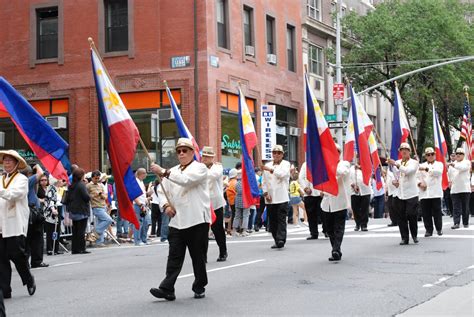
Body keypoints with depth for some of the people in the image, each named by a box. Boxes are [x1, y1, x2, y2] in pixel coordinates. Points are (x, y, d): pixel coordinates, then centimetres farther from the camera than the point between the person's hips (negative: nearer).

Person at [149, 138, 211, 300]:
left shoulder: (199, 168, -1)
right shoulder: (173, 172, 18)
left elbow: (186, 179, -21)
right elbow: (162, 190, 19)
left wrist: (163, 172, -25)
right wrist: (165, 205, -2)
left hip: (197, 220, -5)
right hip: (177, 221, 5)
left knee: (198, 257, 4)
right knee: (174, 256, -1)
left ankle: (199, 288, 17)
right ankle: (167, 289, -5)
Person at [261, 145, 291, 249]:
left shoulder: (286, 164, 6)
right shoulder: (267, 165, 16)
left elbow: (282, 174, -14)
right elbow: (264, 181, 12)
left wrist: (271, 169, -12)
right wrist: (265, 193, 0)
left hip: (282, 197, -4)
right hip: (270, 198, 4)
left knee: (281, 220, -12)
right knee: (272, 221, 4)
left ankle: (281, 239, -19)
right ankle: (277, 241, 10)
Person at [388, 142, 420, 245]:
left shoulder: (414, 163, -1)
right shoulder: (396, 162, 11)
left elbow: (408, 170, -20)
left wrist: (396, 165, -32)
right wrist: (394, 181, -5)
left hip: (411, 194, -4)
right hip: (400, 194, 4)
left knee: (412, 215, -6)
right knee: (401, 217, 2)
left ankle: (414, 235, 12)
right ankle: (404, 238, 8)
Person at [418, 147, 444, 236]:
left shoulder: (439, 164, 9)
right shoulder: (421, 166, 16)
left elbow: (438, 172, -13)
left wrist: (427, 169, -23)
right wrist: (419, 183, -10)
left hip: (435, 193, -2)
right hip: (424, 193, 2)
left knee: (437, 212, -2)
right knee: (426, 213, 0)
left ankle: (439, 229, 11)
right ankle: (428, 230, 7)